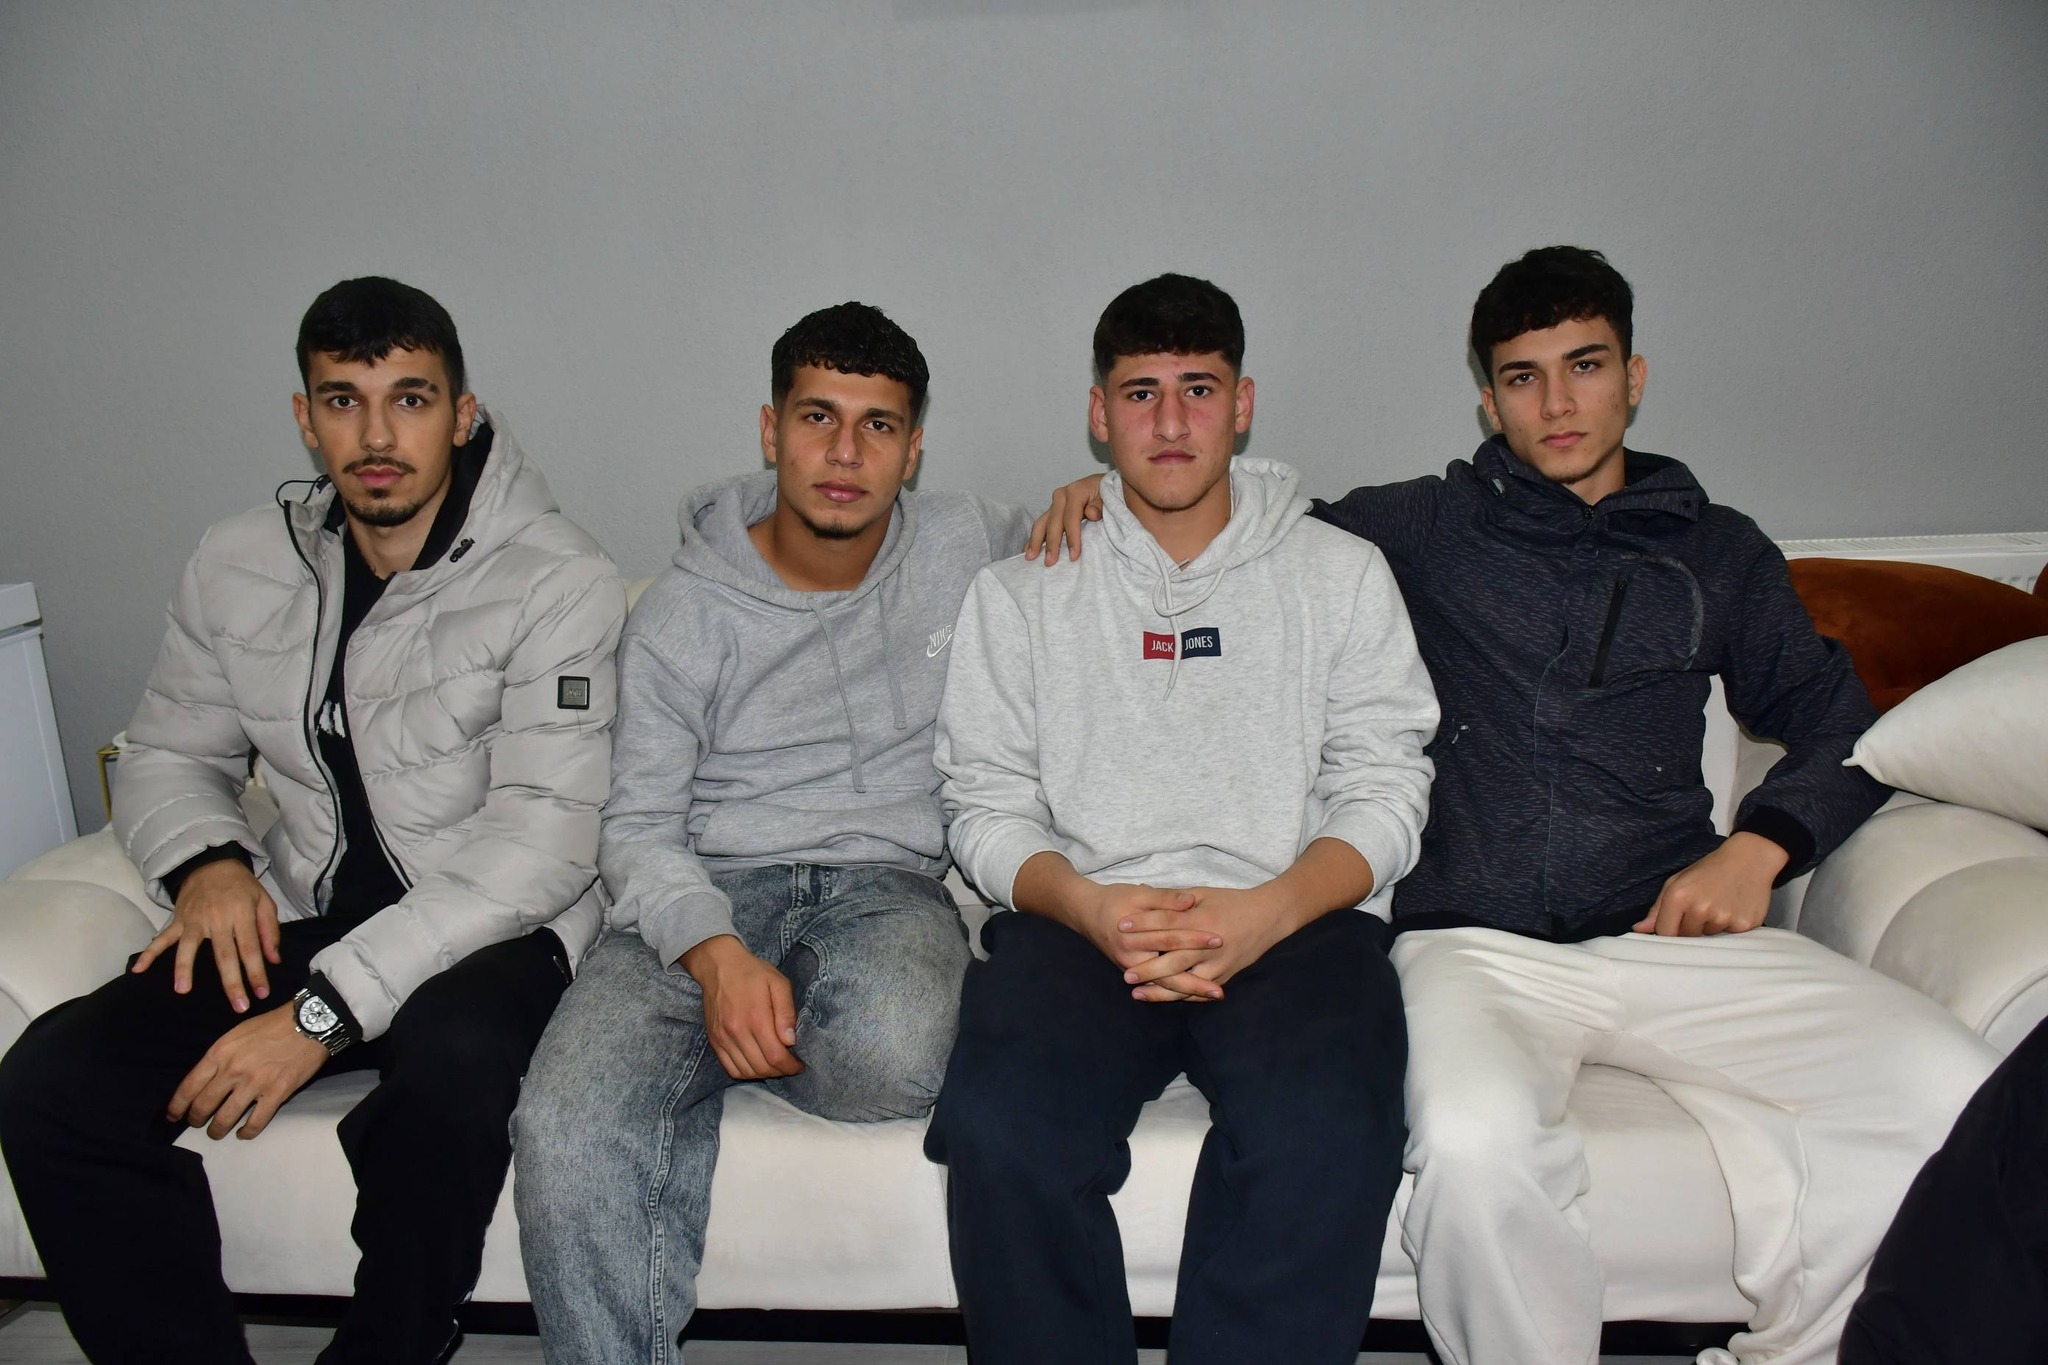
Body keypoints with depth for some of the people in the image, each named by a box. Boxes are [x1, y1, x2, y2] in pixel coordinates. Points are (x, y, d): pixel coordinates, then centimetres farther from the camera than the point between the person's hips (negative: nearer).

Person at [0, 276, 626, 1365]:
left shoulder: (557, 583, -11)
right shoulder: (238, 567, 7)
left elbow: (543, 842, -18)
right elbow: (166, 755, 18)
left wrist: (327, 1009, -23)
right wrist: (206, 860, -7)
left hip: (488, 935, -4)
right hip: (297, 919, 5)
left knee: (453, 1063, -37)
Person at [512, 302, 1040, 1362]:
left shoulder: (965, 546, 8)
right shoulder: (683, 613, 4)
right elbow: (639, 827, 0)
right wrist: (716, 955, -20)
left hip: (888, 880, 1)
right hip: (709, 891, 0)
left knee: (893, 1057, -36)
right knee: (569, 1127, -30)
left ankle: (703, 1076, -5)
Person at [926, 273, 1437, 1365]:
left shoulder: (1342, 574, 14)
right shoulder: (1020, 592, 15)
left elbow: (1384, 793, 7)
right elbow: (987, 805, 9)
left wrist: (1266, 913, -12)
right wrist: (1086, 904, -12)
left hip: (1295, 919, 0)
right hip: (1084, 918, 1)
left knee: (1324, 1141, -32)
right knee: (999, 1134, -28)